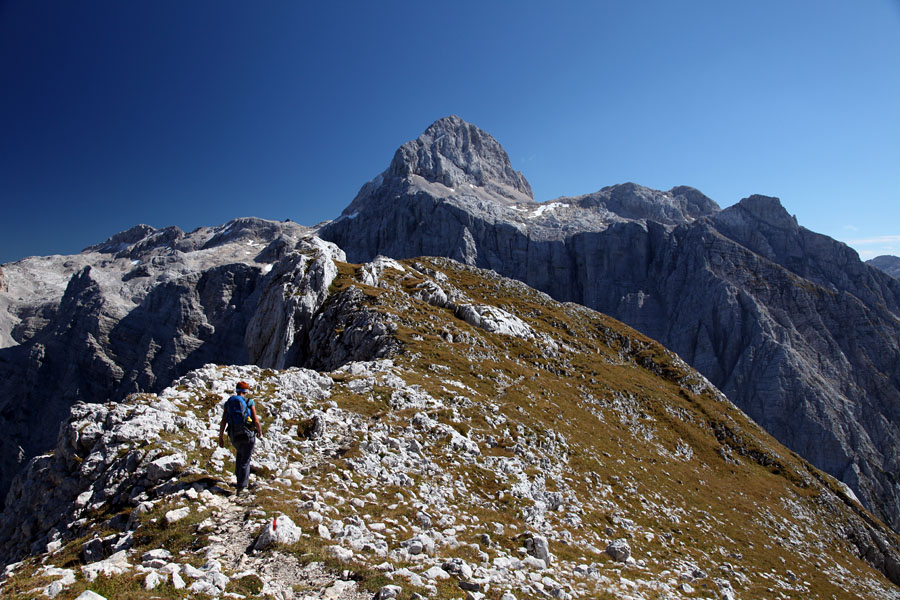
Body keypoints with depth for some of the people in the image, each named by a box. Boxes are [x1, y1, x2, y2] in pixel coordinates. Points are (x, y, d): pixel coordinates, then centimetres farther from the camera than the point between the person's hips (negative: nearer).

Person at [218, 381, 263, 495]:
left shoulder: (228, 403, 3)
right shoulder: (249, 403, -8)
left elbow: (223, 422, 0)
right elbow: (256, 421, -8)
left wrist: (221, 438, 7)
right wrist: (260, 431, 10)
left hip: (234, 437, 4)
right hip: (248, 435, -4)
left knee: (240, 453, 31)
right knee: (245, 461, 6)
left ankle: (239, 477, 31)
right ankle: (240, 488, 4)